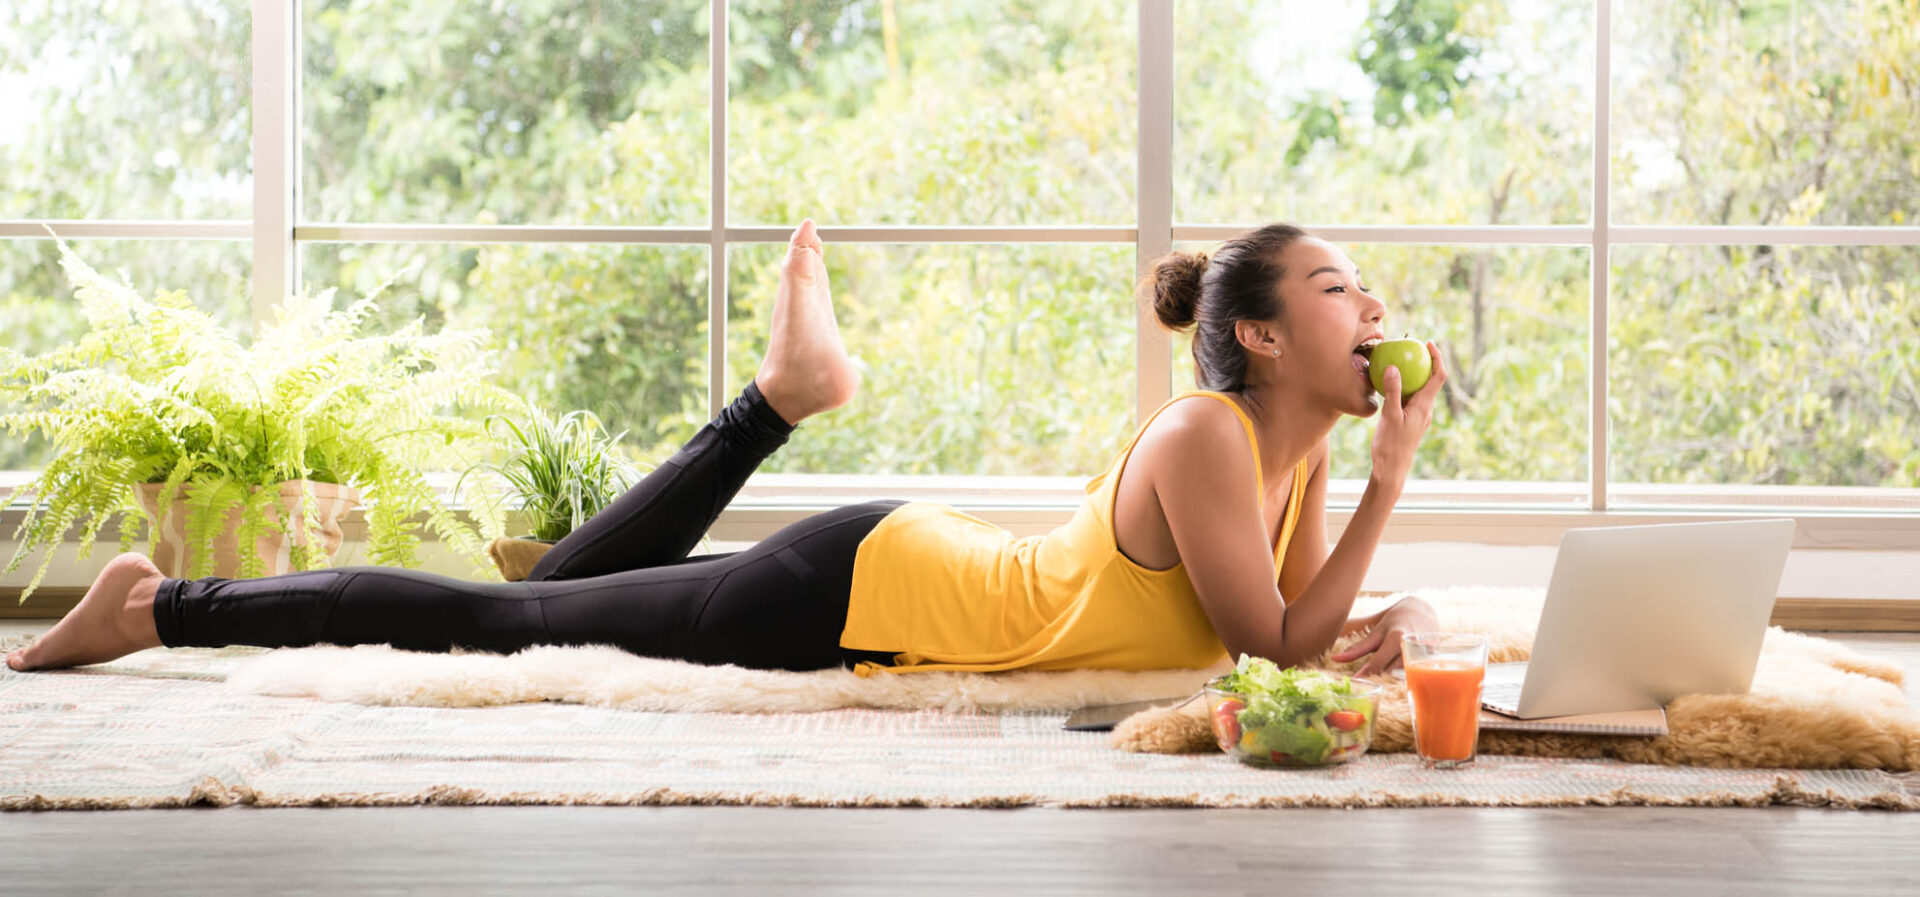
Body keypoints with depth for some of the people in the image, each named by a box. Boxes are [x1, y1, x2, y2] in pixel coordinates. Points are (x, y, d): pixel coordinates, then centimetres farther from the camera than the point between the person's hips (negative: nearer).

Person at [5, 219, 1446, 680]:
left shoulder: (1301, 444, 2)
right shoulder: (1206, 437, -24)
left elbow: (1295, 624, 7)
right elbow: (1277, 644, -24)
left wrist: (1369, 630, -12)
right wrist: (1392, 479, -23)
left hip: (926, 568, 8)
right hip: (868, 592, -8)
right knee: (503, 620, -1)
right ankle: (165, 606, 7)